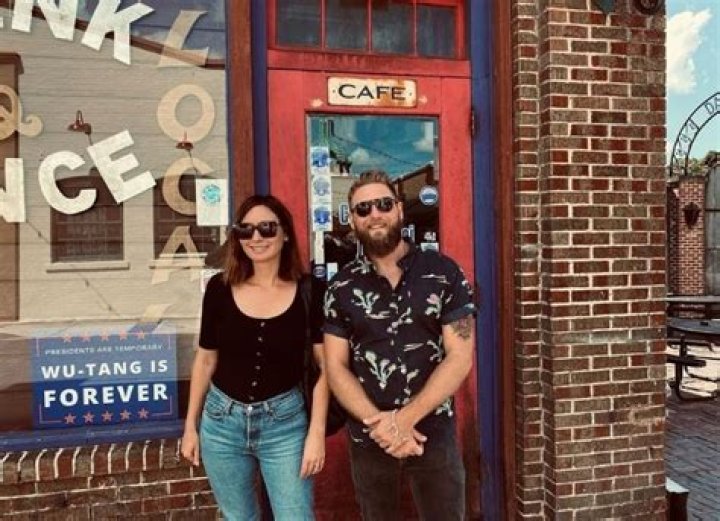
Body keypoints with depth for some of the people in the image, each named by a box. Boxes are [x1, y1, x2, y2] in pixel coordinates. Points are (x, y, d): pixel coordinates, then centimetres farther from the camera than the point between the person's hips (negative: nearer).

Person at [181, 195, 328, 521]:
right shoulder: (220, 288, -4)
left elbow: (325, 366, -6)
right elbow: (206, 359, 5)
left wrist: (317, 432, -10)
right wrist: (190, 425, 8)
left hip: (285, 422, -2)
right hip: (222, 422, 2)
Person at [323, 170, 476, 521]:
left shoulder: (444, 273, -5)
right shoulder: (341, 287, -1)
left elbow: (460, 357, -9)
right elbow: (336, 368, -2)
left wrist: (404, 418, -17)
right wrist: (380, 424, -16)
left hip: (434, 434, -1)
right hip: (368, 439, 2)